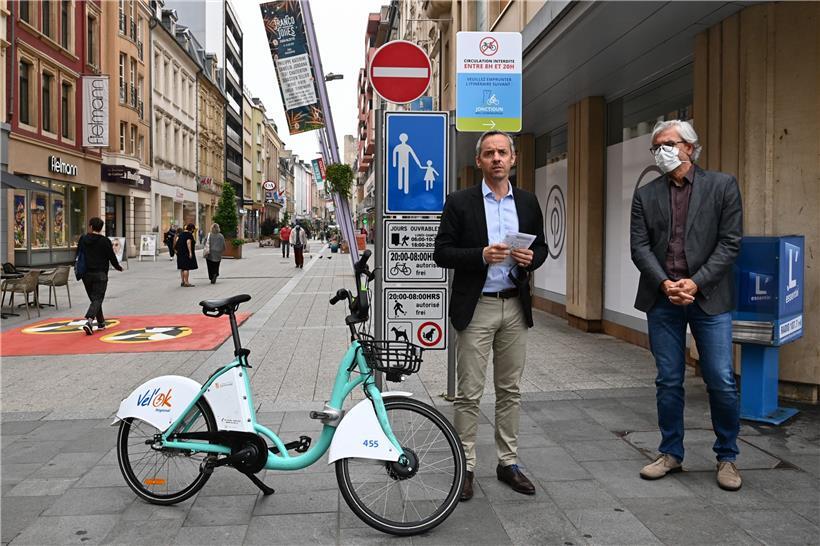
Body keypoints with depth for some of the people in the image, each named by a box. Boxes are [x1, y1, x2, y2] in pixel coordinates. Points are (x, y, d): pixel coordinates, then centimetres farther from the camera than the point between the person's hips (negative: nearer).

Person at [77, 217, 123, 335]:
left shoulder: (83, 239, 4)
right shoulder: (105, 241, -7)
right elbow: (112, 257, -4)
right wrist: (118, 267, 14)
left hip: (86, 274, 4)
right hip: (100, 274, -4)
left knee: (94, 298, 16)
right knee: (97, 299, -5)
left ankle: (101, 322, 23)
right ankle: (89, 321, -25)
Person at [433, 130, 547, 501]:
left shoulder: (528, 202, 8)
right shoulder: (460, 202, -3)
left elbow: (541, 246, 14)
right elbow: (441, 253, -6)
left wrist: (530, 258, -9)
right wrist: (482, 255, -21)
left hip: (515, 306, 4)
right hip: (475, 307, -4)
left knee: (510, 390, 13)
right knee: (469, 394, 2)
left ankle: (508, 462, 26)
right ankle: (465, 467, 15)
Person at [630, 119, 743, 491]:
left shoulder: (722, 186, 2)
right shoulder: (646, 195, 8)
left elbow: (729, 243, -4)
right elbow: (639, 247, 1)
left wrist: (695, 283, -13)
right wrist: (665, 284, -13)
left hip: (709, 297, -2)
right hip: (662, 298, 2)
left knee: (721, 381, 1)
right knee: (668, 381, 9)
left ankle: (727, 457, 20)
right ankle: (671, 453, 23)